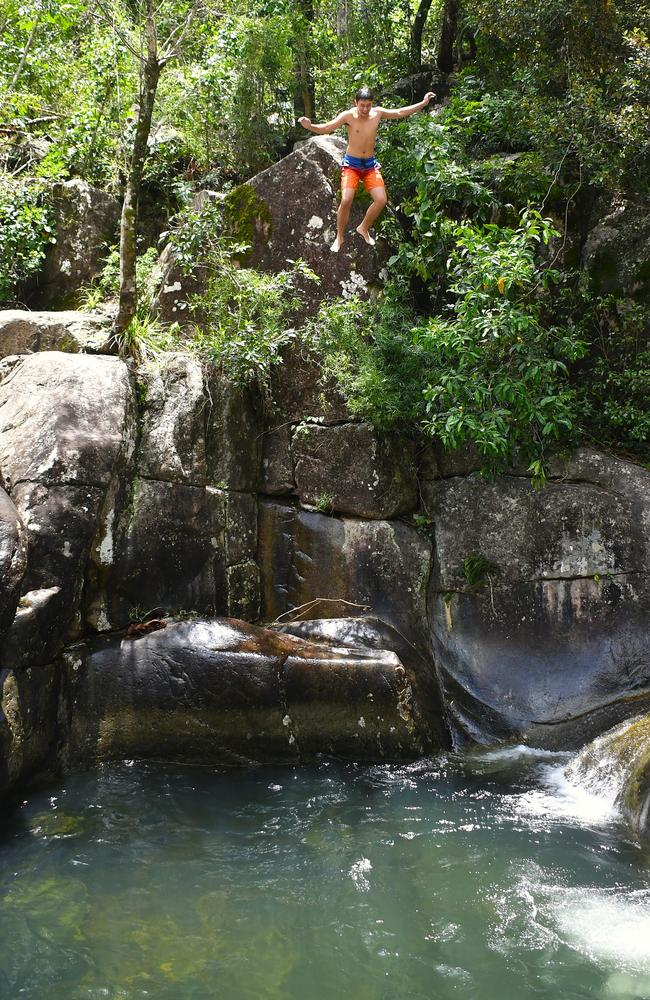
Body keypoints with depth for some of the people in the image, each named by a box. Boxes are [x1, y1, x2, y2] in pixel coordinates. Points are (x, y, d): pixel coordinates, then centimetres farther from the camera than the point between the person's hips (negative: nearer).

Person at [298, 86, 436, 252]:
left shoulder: (377, 113, -5)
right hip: (351, 164, -4)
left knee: (381, 200, -5)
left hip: (370, 164, 4)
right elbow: (326, 128, -23)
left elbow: (400, 113, 6)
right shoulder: (348, 116, -15)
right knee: (346, 201, -19)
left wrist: (423, 103, 4)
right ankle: (339, 237, 1)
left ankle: (363, 228, 20)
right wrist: (310, 126, -42)